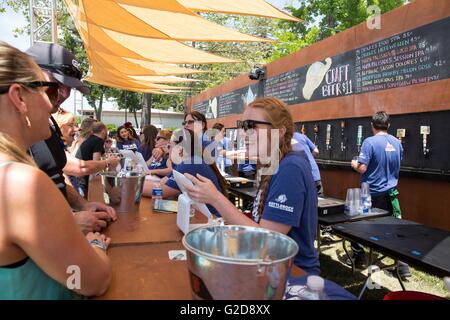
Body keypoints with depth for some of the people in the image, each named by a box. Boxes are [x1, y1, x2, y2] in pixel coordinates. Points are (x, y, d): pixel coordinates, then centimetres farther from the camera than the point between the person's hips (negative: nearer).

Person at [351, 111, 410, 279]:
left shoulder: (370, 142, -16)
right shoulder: (397, 143, 5)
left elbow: (362, 168, -20)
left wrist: (354, 164, 0)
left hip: (372, 194, -5)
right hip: (390, 192, 5)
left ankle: (359, 256, 27)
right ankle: (403, 265, 10)